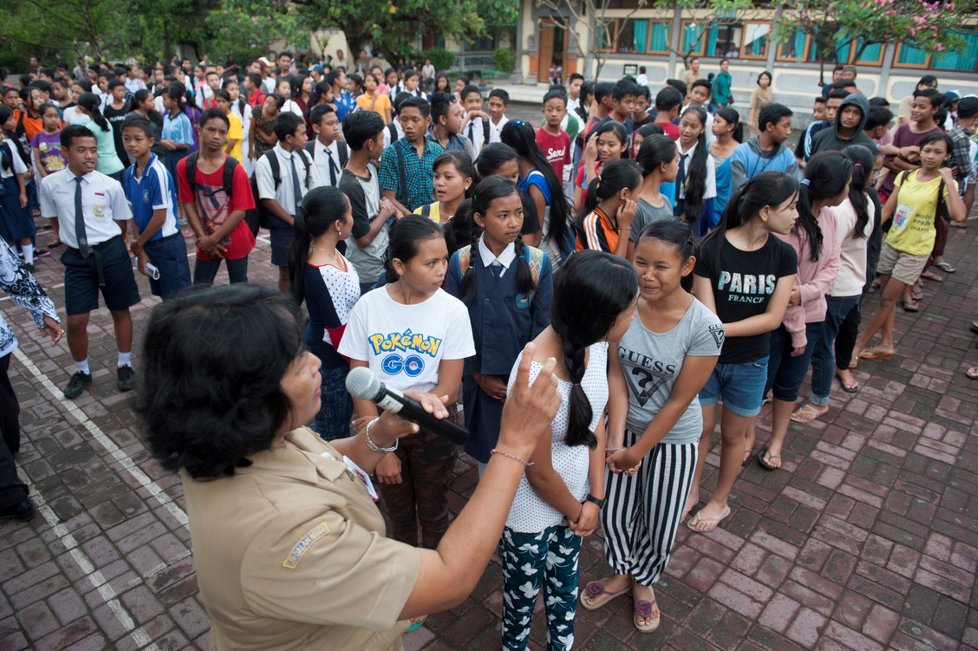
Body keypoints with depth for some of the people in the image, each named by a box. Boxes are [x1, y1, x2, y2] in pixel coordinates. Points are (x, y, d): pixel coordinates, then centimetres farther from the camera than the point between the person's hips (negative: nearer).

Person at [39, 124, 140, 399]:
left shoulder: (111, 185, -8)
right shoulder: (50, 184, -4)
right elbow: (55, 220, 11)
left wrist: (108, 246, 7)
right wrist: (73, 242, 10)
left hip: (111, 253, -1)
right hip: (76, 257, 1)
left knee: (120, 311, 14)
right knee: (76, 321, 3)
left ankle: (124, 365, 33)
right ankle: (81, 371, 28)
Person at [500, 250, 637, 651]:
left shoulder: (595, 343, -15)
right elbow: (540, 474, -22)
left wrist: (595, 498, 1)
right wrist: (576, 509, -3)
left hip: (573, 500, 6)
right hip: (531, 514, -6)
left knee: (565, 585, 28)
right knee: (523, 596, 21)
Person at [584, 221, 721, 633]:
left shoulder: (704, 327, -25)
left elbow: (678, 401, -18)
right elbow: (616, 374, -12)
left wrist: (638, 451, -11)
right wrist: (616, 439, -18)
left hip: (673, 438, -2)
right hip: (625, 427, 3)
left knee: (659, 523, 16)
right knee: (613, 512, 17)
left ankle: (644, 582, 47)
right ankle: (621, 574, 47)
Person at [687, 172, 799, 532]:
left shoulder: (784, 255, -9)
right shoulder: (711, 248, -17)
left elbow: (773, 317, -13)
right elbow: (705, 314, -17)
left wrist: (722, 329, -22)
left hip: (750, 363, 2)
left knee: (733, 434, 17)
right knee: (701, 428, 14)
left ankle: (720, 501, 38)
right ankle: (691, 491, 38)